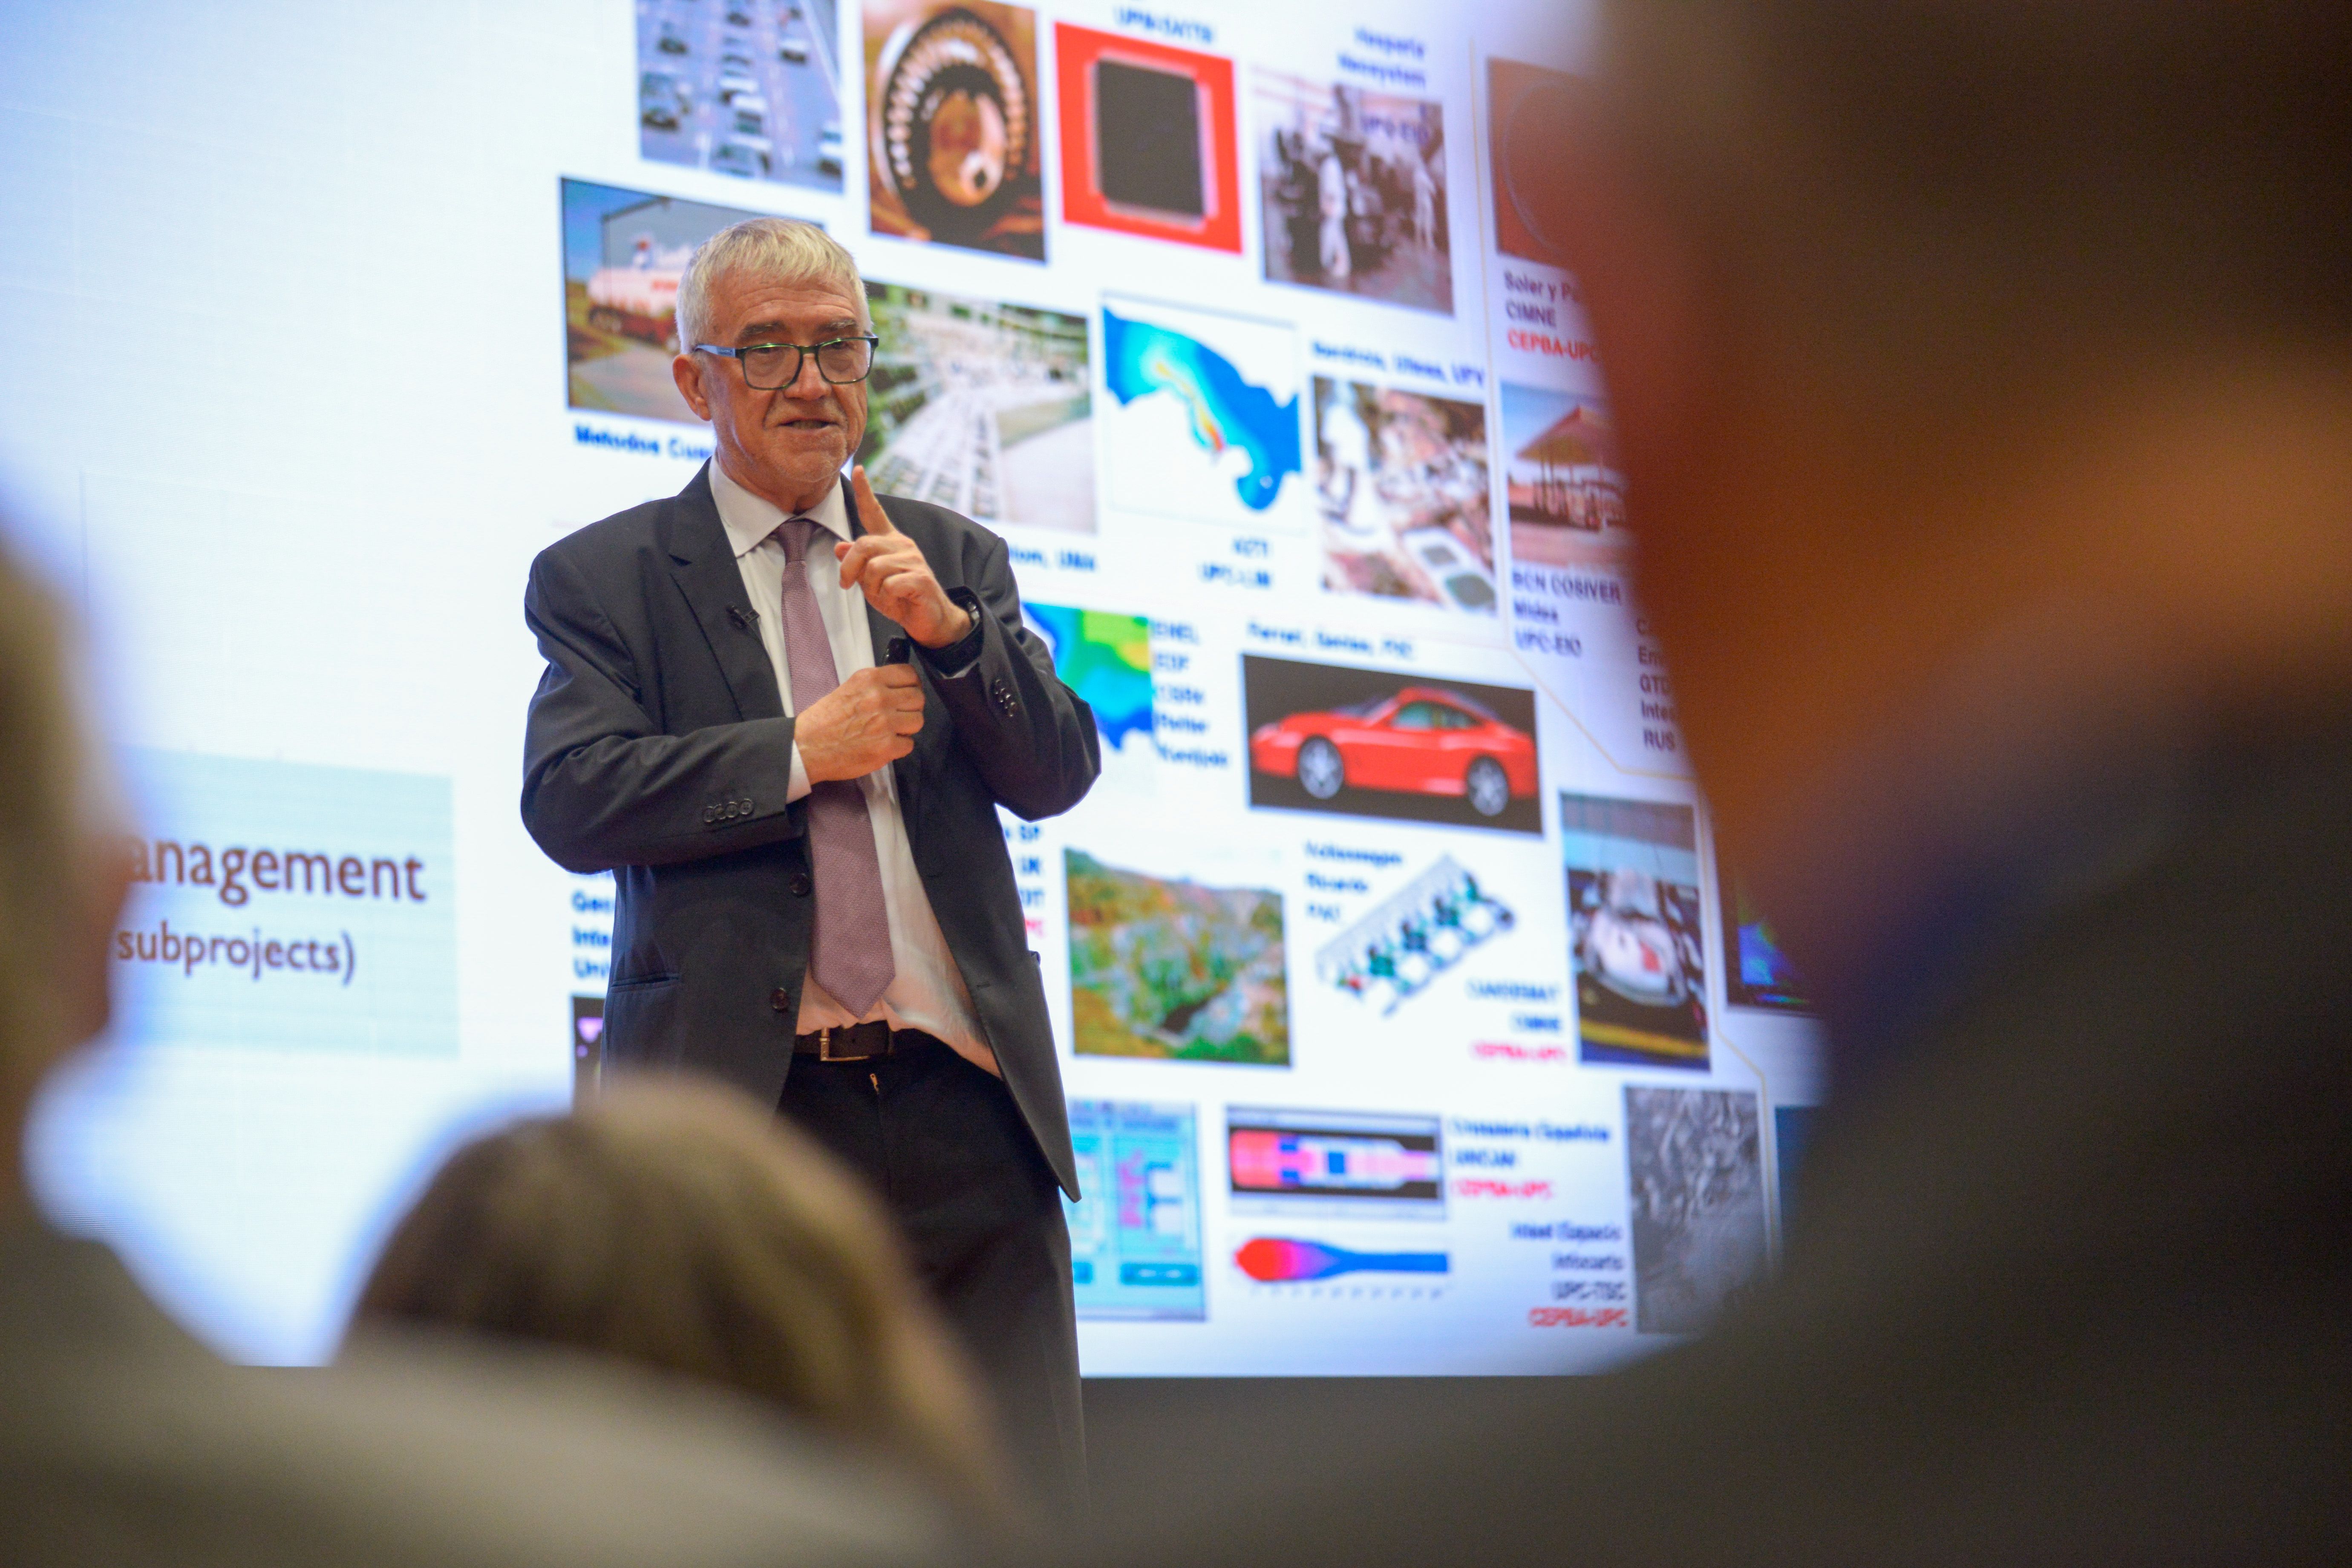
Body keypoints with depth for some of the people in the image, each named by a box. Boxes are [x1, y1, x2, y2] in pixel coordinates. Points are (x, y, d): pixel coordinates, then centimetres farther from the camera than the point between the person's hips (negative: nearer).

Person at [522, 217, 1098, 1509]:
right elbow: (567, 800, -6)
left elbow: (1058, 776, 7)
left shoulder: (956, 562, 18)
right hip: (740, 1106, -2)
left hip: (963, 1109, 3)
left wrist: (949, 631, -9)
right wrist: (797, 753, -11)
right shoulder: (601, 577, 8)